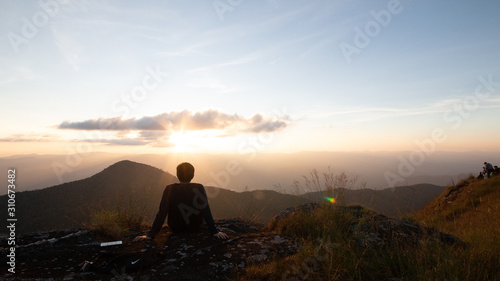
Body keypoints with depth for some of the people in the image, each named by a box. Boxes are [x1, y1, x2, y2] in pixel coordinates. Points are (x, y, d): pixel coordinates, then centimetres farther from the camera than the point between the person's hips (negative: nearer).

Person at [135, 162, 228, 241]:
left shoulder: (169, 189, -20)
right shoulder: (199, 188, -22)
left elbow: (162, 213, -21)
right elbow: (206, 212, -23)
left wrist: (150, 235, -15)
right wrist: (214, 232, -17)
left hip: (175, 228, 1)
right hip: (196, 227, -1)